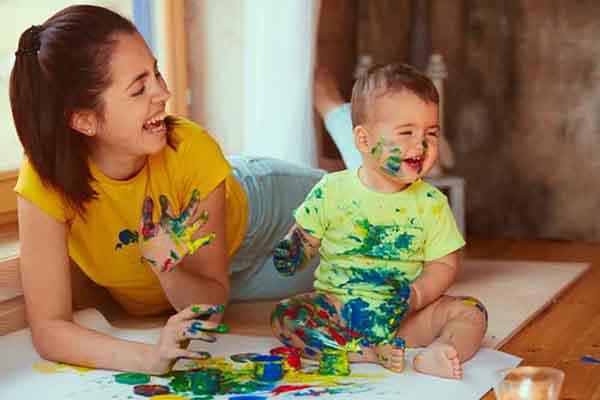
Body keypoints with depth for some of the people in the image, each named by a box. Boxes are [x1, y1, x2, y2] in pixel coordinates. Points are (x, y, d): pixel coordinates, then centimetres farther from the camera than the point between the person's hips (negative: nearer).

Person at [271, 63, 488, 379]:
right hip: (338, 306, -1)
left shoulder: (431, 203, -1)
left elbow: (445, 263, -1)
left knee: (471, 312, -18)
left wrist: (415, 296, -19)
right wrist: (292, 253, -19)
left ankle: (433, 355, -46)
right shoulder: (332, 191, -3)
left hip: (399, 315, 1)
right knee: (284, 317, -25)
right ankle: (370, 353, -36)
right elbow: (305, 237, 5)